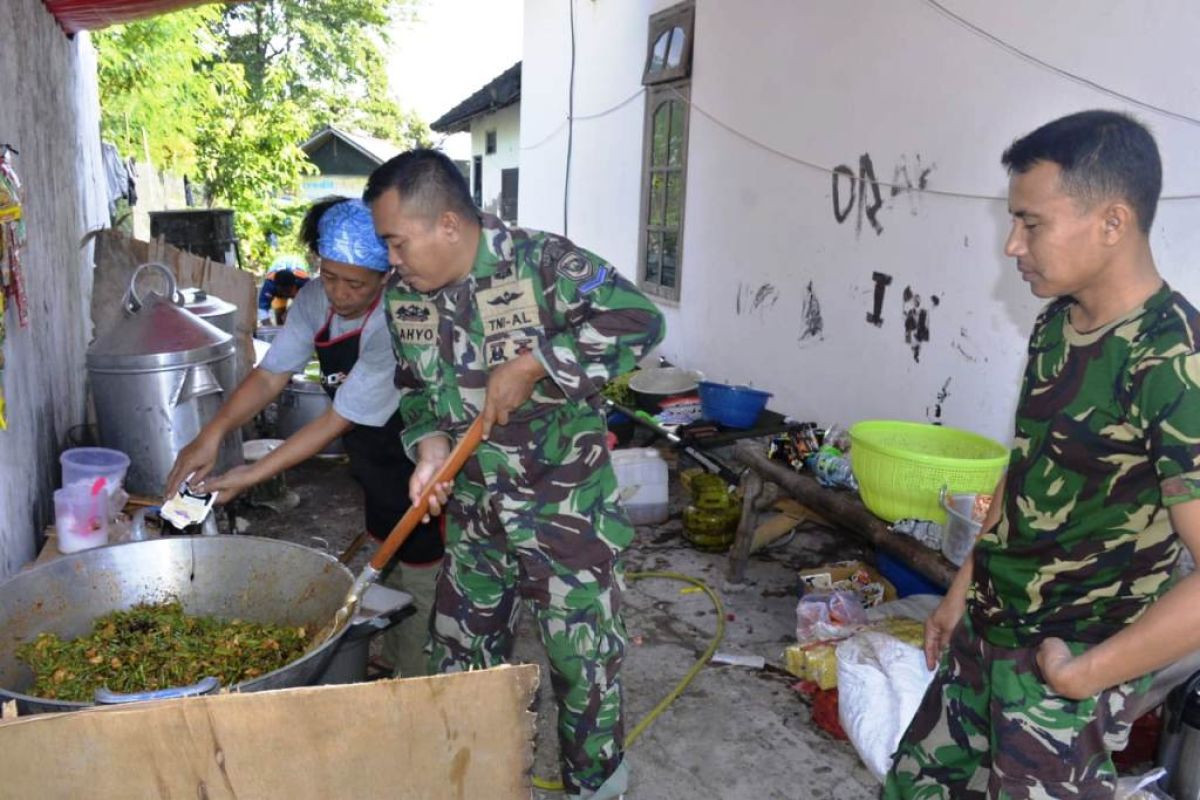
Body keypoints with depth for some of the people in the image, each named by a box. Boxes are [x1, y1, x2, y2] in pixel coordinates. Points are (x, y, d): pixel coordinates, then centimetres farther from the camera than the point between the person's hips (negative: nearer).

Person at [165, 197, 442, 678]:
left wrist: (251, 476, -24)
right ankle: (392, 673, 42)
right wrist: (214, 432, -20)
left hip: (418, 472, -8)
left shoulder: (393, 327, -30)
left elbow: (338, 421, -26)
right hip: (377, 475, 8)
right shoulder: (316, 300, -6)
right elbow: (271, 375, -4)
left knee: (418, 580, 2)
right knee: (382, 571, 22)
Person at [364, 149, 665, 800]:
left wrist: (533, 365, -29)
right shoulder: (402, 297, 0)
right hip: (474, 509, 6)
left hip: (567, 507, -5)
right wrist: (429, 445, -9)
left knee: (582, 656, 7)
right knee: (460, 650, 19)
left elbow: (638, 321, -26)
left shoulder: (542, 262, -19)